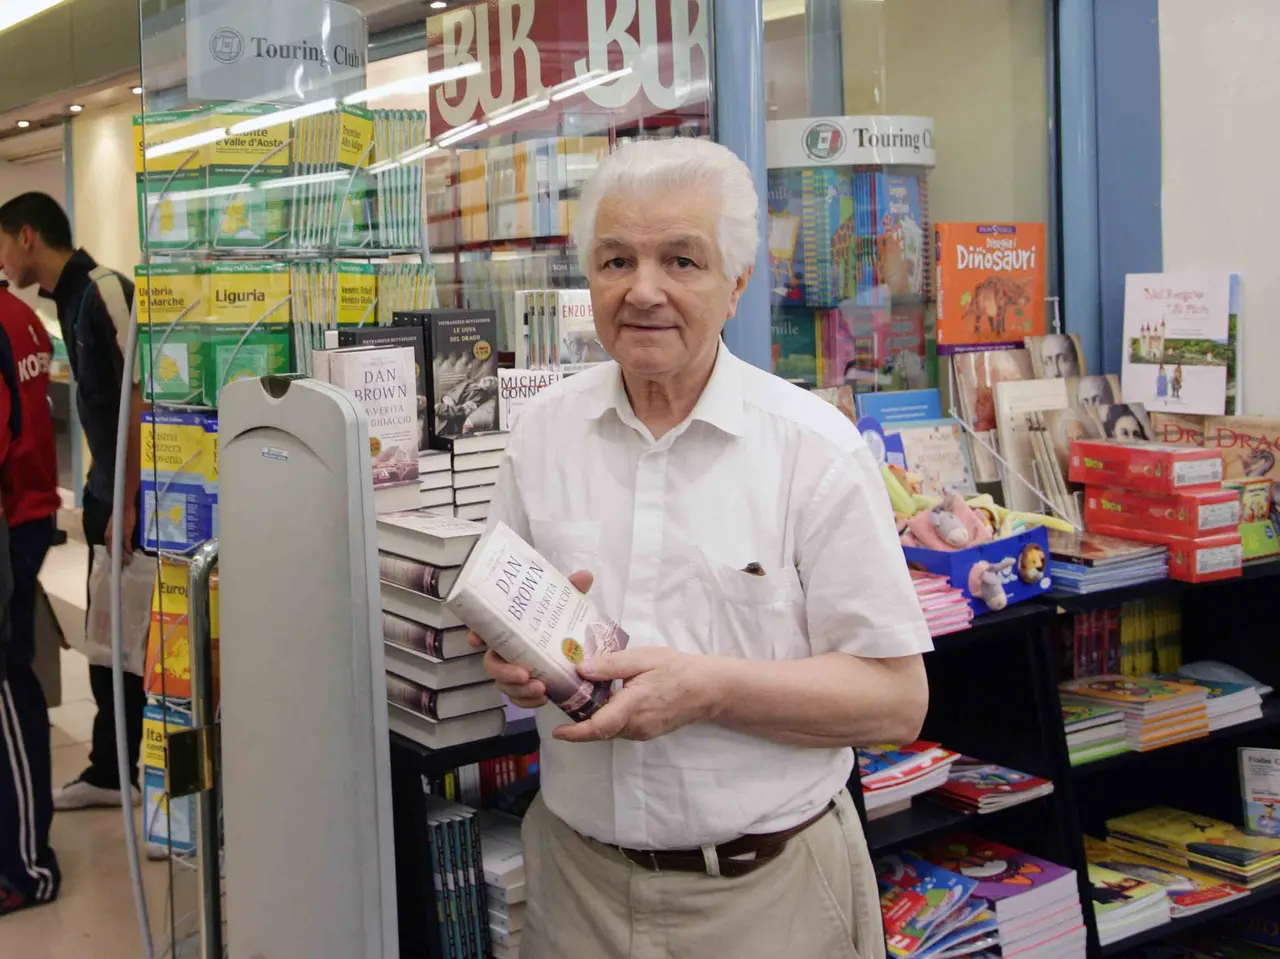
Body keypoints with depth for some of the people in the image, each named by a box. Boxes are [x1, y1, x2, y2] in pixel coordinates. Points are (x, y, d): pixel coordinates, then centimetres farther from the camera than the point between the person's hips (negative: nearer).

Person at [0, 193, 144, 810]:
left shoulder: (103, 290, -16)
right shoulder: (70, 298, 11)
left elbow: (139, 397, -20)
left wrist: (128, 504, -19)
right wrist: (106, 497, 15)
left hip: (135, 499, -9)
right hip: (106, 493, 9)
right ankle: (110, 773, 26)